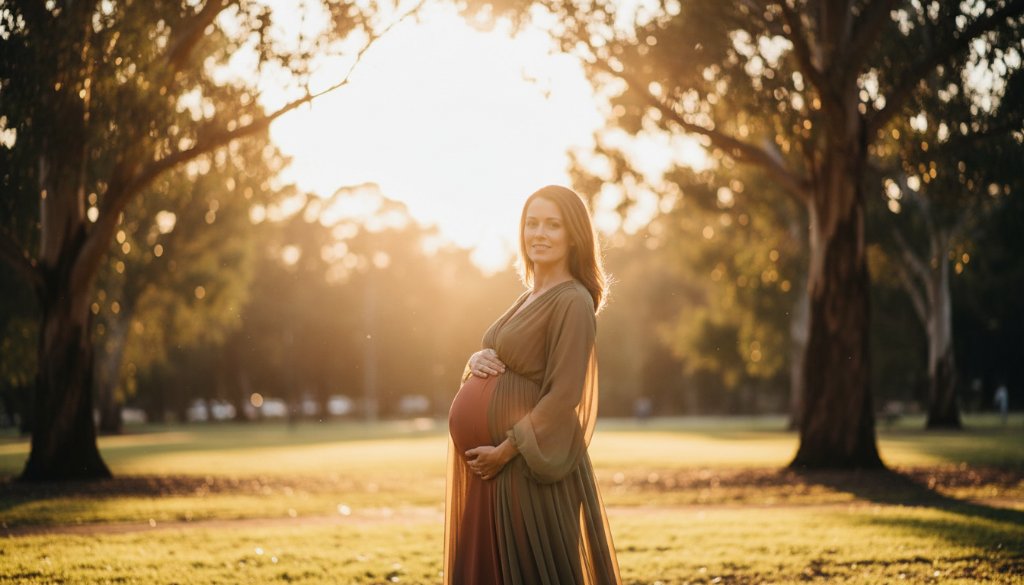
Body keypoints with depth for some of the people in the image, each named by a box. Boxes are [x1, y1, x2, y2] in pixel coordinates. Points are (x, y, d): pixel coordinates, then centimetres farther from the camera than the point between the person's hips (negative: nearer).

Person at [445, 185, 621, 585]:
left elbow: (564, 394, -18)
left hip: (528, 464, -9)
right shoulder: (530, 298, 15)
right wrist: (476, 360, -1)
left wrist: (505, 450, -19)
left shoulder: (573, 301, -12)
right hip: (486, 463, 9)